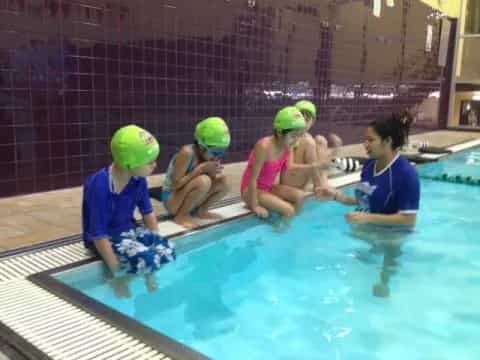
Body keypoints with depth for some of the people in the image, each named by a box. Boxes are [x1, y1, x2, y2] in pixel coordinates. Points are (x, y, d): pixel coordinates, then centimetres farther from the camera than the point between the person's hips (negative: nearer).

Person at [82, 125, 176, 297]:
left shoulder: (138, 180, -9)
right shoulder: (99, 186, -30)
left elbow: (148, 213, 8)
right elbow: (98, 235, -26)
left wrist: (156, 241, 2)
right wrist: (117, 271, -21)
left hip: (128, 230, 6)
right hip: (105, 237, -6)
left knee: (168, 252, -17)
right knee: (147, 259, -29)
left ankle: (147, 273, 15)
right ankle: (119, 280, 1)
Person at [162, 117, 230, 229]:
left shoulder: (207, 155, -5)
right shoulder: (187, 153, -26)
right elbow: (176, 184, -26)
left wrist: (213, 173, -19)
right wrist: (201, 169, -29)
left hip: (186, 196, 7)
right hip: (172, 200, -7)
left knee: (223, 182, -10)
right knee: (203, 181, -33)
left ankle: (201, 211, 7)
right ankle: (181, 215, -14)